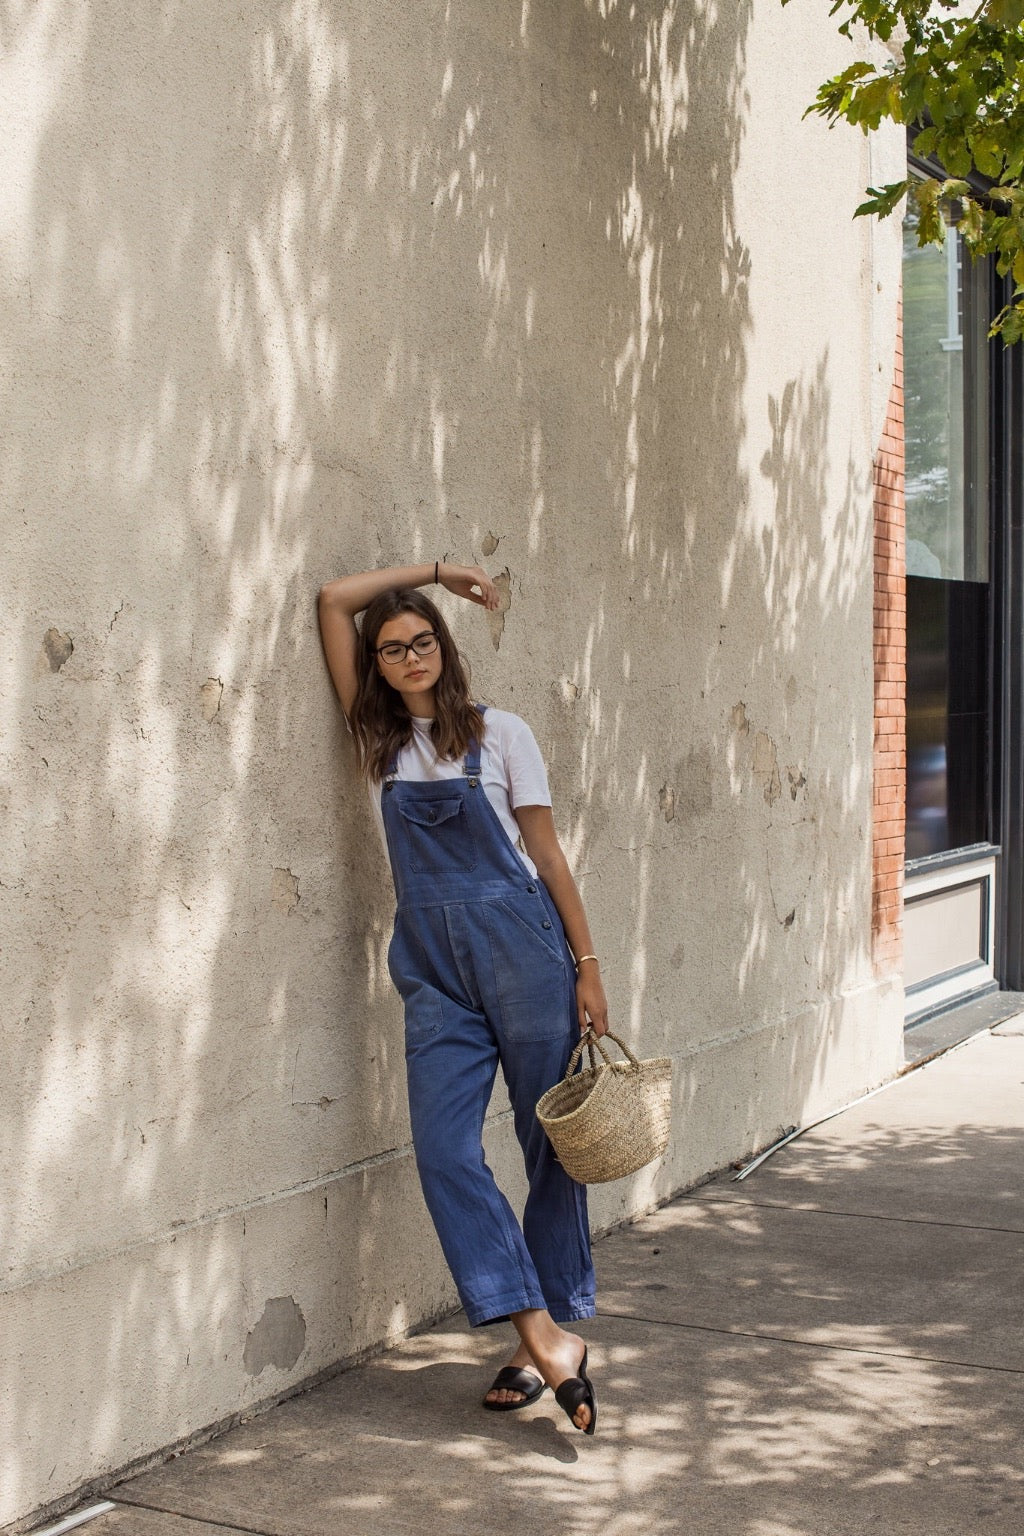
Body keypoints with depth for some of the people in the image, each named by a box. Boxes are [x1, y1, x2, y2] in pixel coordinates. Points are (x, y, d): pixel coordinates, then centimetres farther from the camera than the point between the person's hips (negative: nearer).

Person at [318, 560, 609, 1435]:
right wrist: (436, 569, 10)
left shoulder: (499, 736, 3)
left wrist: (588, 968, -1)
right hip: (434, 969, 3)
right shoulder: (378, 739, 11)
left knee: (552, 1147, 2)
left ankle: (552, 1331, 14)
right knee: (444, 1150, -11)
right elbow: (334, 601, 7)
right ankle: (546, 1338, -11)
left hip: (522, 951, -2)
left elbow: (547, 852, 3)